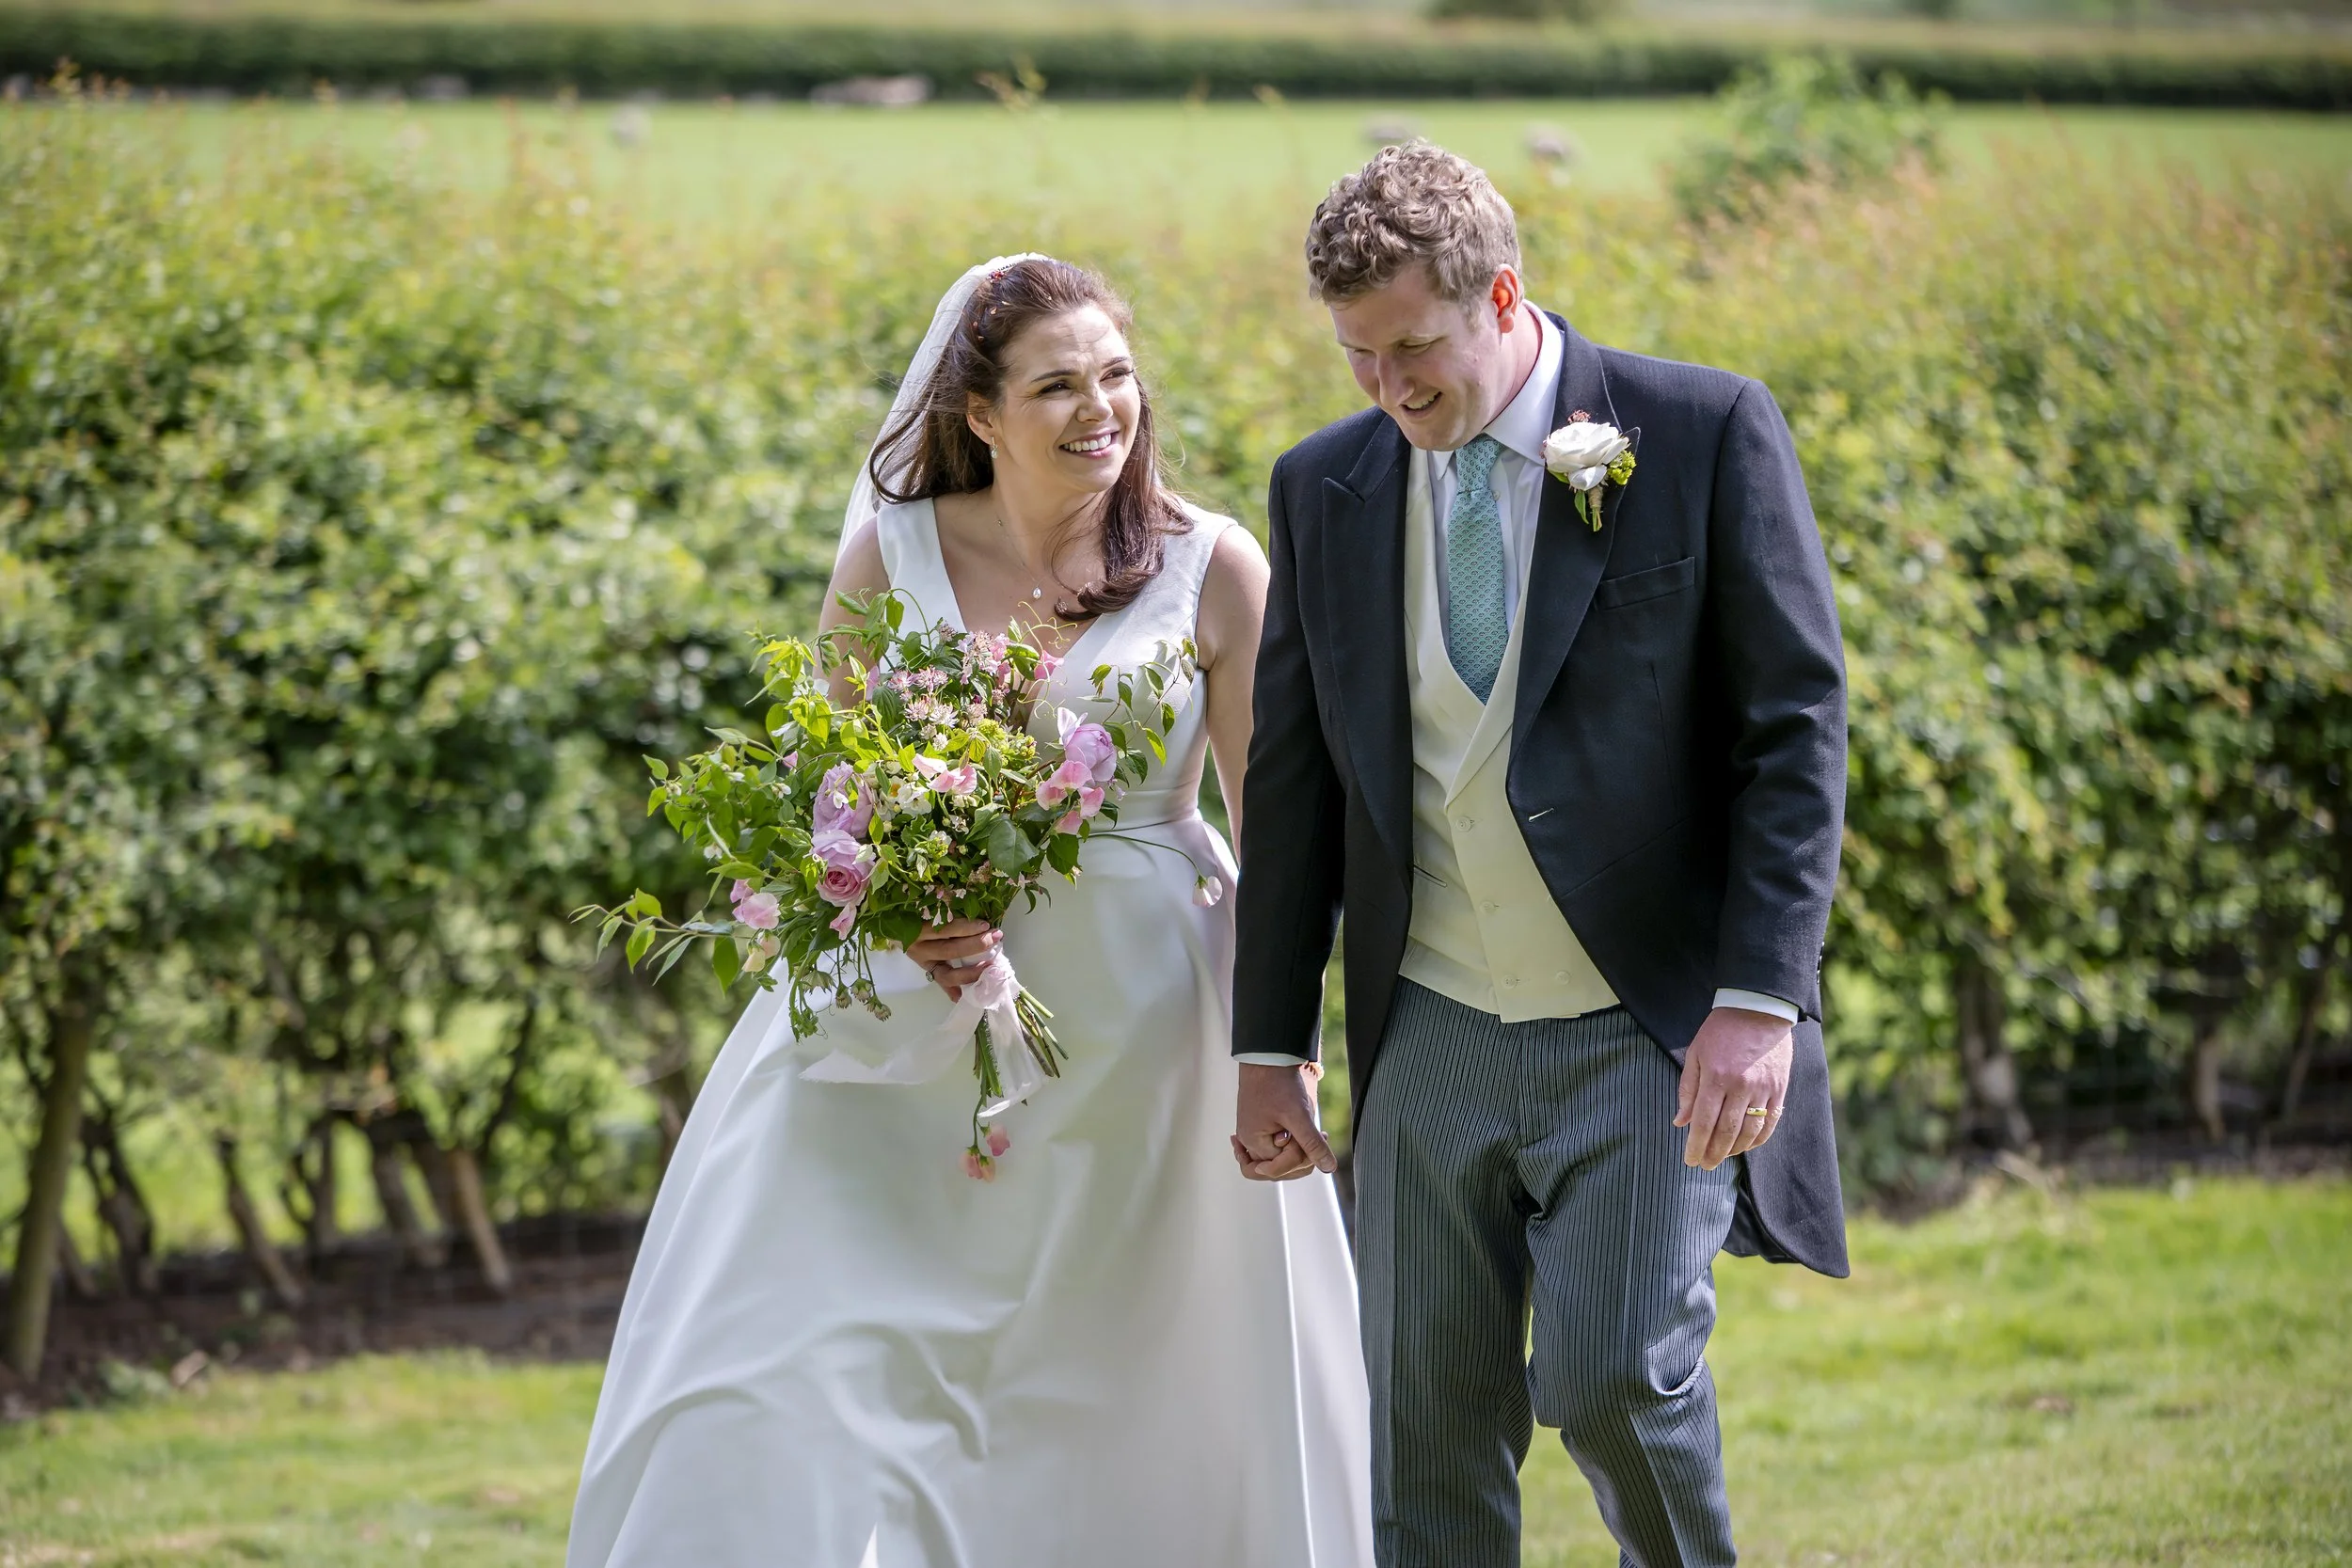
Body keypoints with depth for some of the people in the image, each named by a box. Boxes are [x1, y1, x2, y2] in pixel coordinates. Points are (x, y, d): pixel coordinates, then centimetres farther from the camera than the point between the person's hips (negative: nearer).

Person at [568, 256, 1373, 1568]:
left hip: (1138, 1030, -1)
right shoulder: (893, 554, -2)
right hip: (916, 1008, 1)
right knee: (792, 1357, -6)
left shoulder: (1212, 569, -5)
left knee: (1129, 1409, 7)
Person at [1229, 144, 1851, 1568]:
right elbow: (1295, 777, 14)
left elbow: (1799, 727, -7)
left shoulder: (1706, 434, -5)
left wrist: (1760, 1002, -15)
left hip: (1652, 1035, -4)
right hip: (1433, 1044, 4)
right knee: (1427, 1442, 3)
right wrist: (1271, 1043, 12)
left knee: (1612, 1373, -17)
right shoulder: (1324, 490, 7)